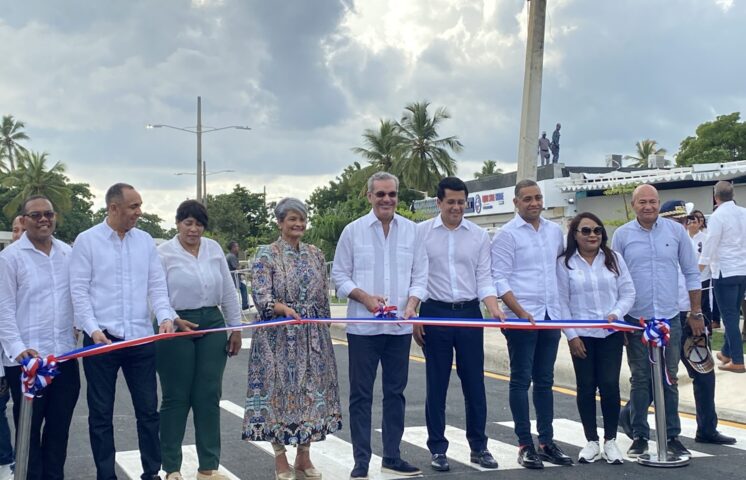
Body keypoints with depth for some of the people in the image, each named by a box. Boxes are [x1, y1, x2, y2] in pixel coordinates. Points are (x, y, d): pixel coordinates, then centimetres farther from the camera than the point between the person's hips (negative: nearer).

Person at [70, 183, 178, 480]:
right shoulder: (87, 240, -2)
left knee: (148, 409, 8)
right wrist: (93, 328, -16)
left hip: (141, 338, 3)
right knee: (101, 413, 7)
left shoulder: (145, 241, 8)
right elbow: (79, 289, -6)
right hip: (101, 338, -3)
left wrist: (165, 316, -11)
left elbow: (157, 285, 7)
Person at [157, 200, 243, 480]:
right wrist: (174, 320, -22)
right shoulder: (163, 253, -4)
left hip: (212, 326, 4)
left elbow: (228, 291, 12)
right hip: (176, 328, -4)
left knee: (209, 396, 6)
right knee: (176, 398, 3)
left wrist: (235, 328, 11)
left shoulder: (213, 248, 9)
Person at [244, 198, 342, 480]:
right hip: (279, 337, -4)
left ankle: (304, 457, 19)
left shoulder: (315, 255, 10)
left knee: (312, 391, 6)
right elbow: (261, 295, -15)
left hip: (312, 337, 5)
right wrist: (284, 309, -33)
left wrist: (323, 333, 12)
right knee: (280, 390, 0)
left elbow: (324, 298, 13)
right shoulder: (266, 254, -4)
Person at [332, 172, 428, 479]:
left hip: (399, 326, 3)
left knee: (395, 392, 11)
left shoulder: (410, 230, 5)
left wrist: (411, 303, -10)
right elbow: (339, 275, 1)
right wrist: (364, 297, -14)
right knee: (361, 395, 2)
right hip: (363, 325, -2)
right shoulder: (353, 230, 0)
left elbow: (420, 275, 7)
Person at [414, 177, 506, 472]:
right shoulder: (421, 232, 0)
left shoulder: (479, 236, 5)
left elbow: (484, 278, 3)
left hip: (470, 314, 2)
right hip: (435, 314, -1)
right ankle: (437, 449, 15)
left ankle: (479, 447, 18)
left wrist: (494, 309, -13)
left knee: (475, 383, 5)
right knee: (436, 385, 5)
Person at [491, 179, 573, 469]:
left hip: (550, 316, 5)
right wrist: (521, 312, -18)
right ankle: (525, 445, 7)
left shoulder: (554, 231, 10)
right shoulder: (507, 235, -6)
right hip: (521, 317, -5)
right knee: (521, 380, 1)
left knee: (545, 380, 11)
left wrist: (560, 305, 10)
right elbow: (500, 279, -10)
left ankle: (546, 442, 18)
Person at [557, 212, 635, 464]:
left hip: (611, 333, 1)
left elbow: (628, 292, 5)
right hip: (581, 335, -1)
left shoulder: (614, 258, 5)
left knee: (610, 385, -2)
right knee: (586, 387, 4)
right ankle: (591, 441, 15)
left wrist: (616, 314, -12)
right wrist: (571, 334, -6)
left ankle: (611, 440, 12)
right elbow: (561, 302, -1)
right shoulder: (564, 263, 0)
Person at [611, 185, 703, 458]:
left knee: (669, 379, 8)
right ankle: (640, 437, 16)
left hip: (669, 318, 1)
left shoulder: (676, 231, 3)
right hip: (636, 320, -1)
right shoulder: (622, 235, 1)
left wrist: (696, 312, 6)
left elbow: (691, 273, 8)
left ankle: (672, 436, 18)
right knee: (640, 380, 6)